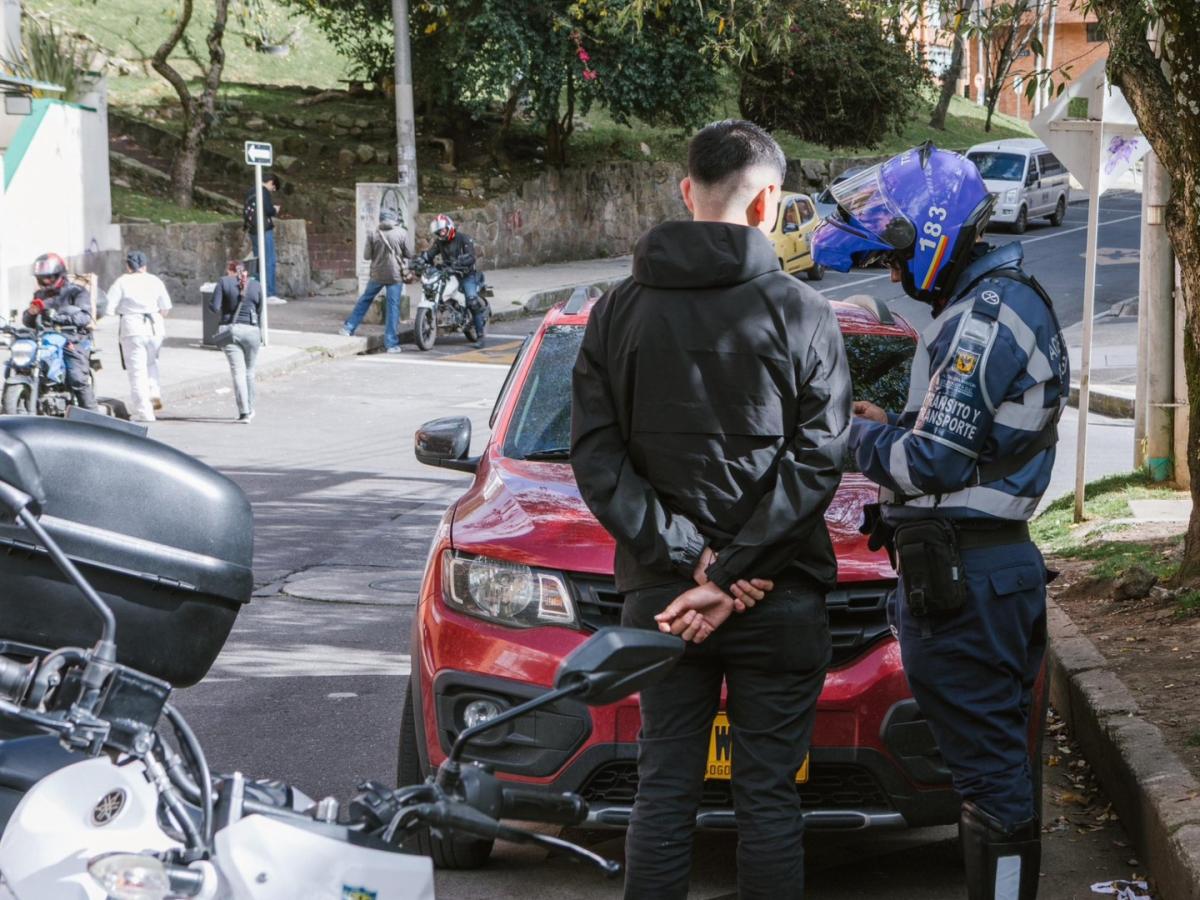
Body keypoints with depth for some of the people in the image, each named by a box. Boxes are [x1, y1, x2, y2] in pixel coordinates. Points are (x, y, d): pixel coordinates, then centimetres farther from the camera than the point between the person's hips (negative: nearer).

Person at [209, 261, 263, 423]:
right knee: (249, 372, 17)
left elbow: (214, 307, -6)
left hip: (230, 330, -2)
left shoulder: (224, 282, 0)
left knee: (238, 372, -5)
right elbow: (259, 312, 10)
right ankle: (249, 410, 28)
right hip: (251, 331, 2)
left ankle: (244, 413, -15)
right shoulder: (256, 286, 6)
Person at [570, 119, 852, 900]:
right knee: (769, 793, 5)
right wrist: (730, 576, -12)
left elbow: (597, 460, -4)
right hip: (779, 599, -2)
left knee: (664, 790, 10)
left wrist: (691, 560, -8)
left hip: (660, 594, 2)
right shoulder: (802, 314, -5)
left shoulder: (619, 311, 3)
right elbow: (817, 462, -12)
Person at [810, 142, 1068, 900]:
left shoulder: (985, 318, -17)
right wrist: (888, 426, 11)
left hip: (963, 574, -11)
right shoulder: (1007, 302, 16)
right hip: (993, 560, 11)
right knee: (1000, 759, 16)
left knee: (990, 765, -6)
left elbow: (934, 465, -20)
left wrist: (859, 437, -3)